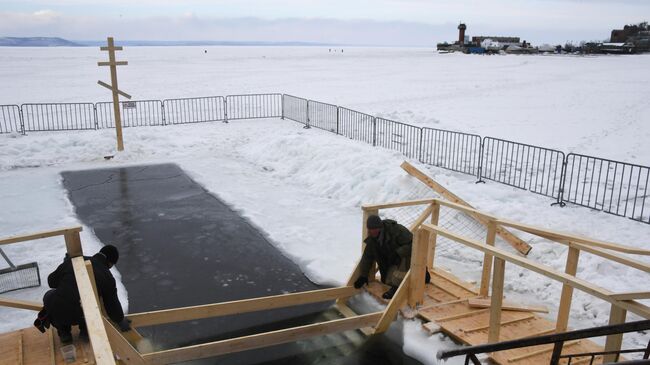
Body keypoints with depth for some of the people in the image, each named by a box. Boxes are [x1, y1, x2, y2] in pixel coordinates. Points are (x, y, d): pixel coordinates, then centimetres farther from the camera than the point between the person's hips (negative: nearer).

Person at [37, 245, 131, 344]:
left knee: (49, 295, 33)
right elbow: (112, 305, 9)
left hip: (55, 312, 0)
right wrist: (121, 321, 28)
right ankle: (85, 330, 20)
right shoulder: (108, 277, -1)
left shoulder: (73, 260, 2)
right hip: (79, 317, 0)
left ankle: (64, 332, 22)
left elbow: (52, 281, 9)